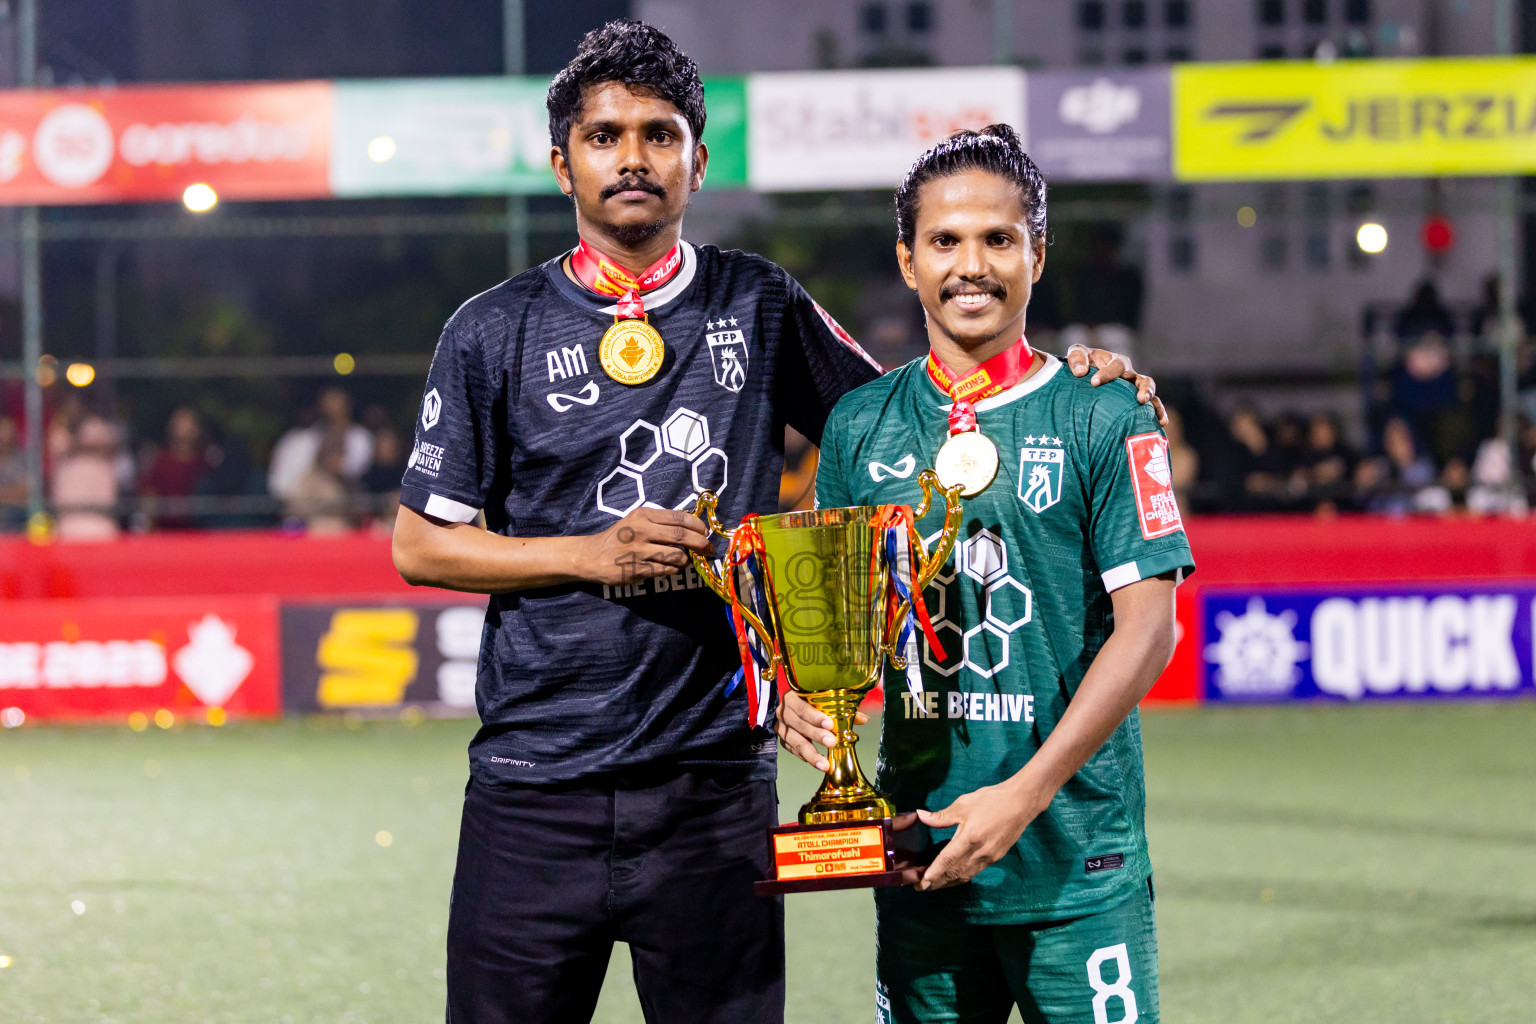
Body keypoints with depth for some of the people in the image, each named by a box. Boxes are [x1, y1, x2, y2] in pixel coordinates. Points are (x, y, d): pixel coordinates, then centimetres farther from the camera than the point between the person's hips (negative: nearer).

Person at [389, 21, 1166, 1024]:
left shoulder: (760, 308, 8)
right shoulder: (494, 332, 4)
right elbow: (421, 544, 5)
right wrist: (591, 554, -8)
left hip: (714, 782, 1)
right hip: (536, 784, -1)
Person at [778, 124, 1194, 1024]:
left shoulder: (1104, 418, -3)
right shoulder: (862, 426, 8)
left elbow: (1150, 624, -8)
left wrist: (1025, 795, -16)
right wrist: (799, 697, -6)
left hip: (1079, 863, -3)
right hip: (919, 857, 3)